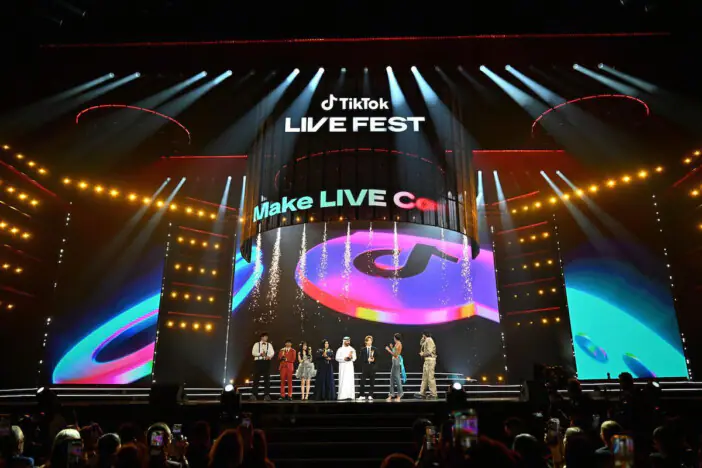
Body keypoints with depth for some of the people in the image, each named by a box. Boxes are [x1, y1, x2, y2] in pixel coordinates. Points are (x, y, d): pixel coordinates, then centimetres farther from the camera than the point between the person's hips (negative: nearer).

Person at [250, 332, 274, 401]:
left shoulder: (269, 345, 15)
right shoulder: (256, 344, 10)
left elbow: (272, 352, 3)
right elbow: (253, 352, -1)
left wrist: (269, 356, -18)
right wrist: (260, 354, -17)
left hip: (266, 362, 2)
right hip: (258, 361, -1)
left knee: (267, 378, -1)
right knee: (256, 378, -3)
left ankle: (266, 395, 2)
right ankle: (254, 394, 3)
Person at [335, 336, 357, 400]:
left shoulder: (352, 349, 13)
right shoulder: (340, 349, 5)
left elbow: (354, 358, 6)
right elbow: (337, 358, -2)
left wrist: (351, 357, -15)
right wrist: (344, 358, -14)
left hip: (350, 366, 3)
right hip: (343, 367, -3)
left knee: (350, 381, -3)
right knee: (343, 381, -8)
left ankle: (350, 395, -1)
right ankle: (342, 396, -8)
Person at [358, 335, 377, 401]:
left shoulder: (374, 349, 7)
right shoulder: (363, 350, 7)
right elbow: (362, 359, 1)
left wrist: (373, 360, -15)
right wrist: (367, 360, -14)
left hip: (372, 367, 1)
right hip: (365, 367, -1)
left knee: (372, 382, 2)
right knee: (362, 382, -4)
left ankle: (370, 396, 12)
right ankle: (362, 396, 5)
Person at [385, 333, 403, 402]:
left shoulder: (398, 344, -13)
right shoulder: (397, 344, 14)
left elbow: (395, 354, -18)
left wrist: (389, 350, -11)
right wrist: (392, 348, 20)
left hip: (396, 361, -10)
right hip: (395, 361, 10)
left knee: (397, 377, -5)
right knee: (392, 377, 11)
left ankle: (399, 395, 0)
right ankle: (391, 395, 15)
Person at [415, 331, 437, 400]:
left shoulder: (429, 340, -12)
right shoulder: (426, 341, 17)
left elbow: (429, 352, -20)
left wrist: (423, 354, -5)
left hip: (430, 360, -10)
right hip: (427, 361, 10)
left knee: (430, 377, -8)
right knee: (425, 377, 10)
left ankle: (433, 394, -4)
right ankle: (422, 393, 13)